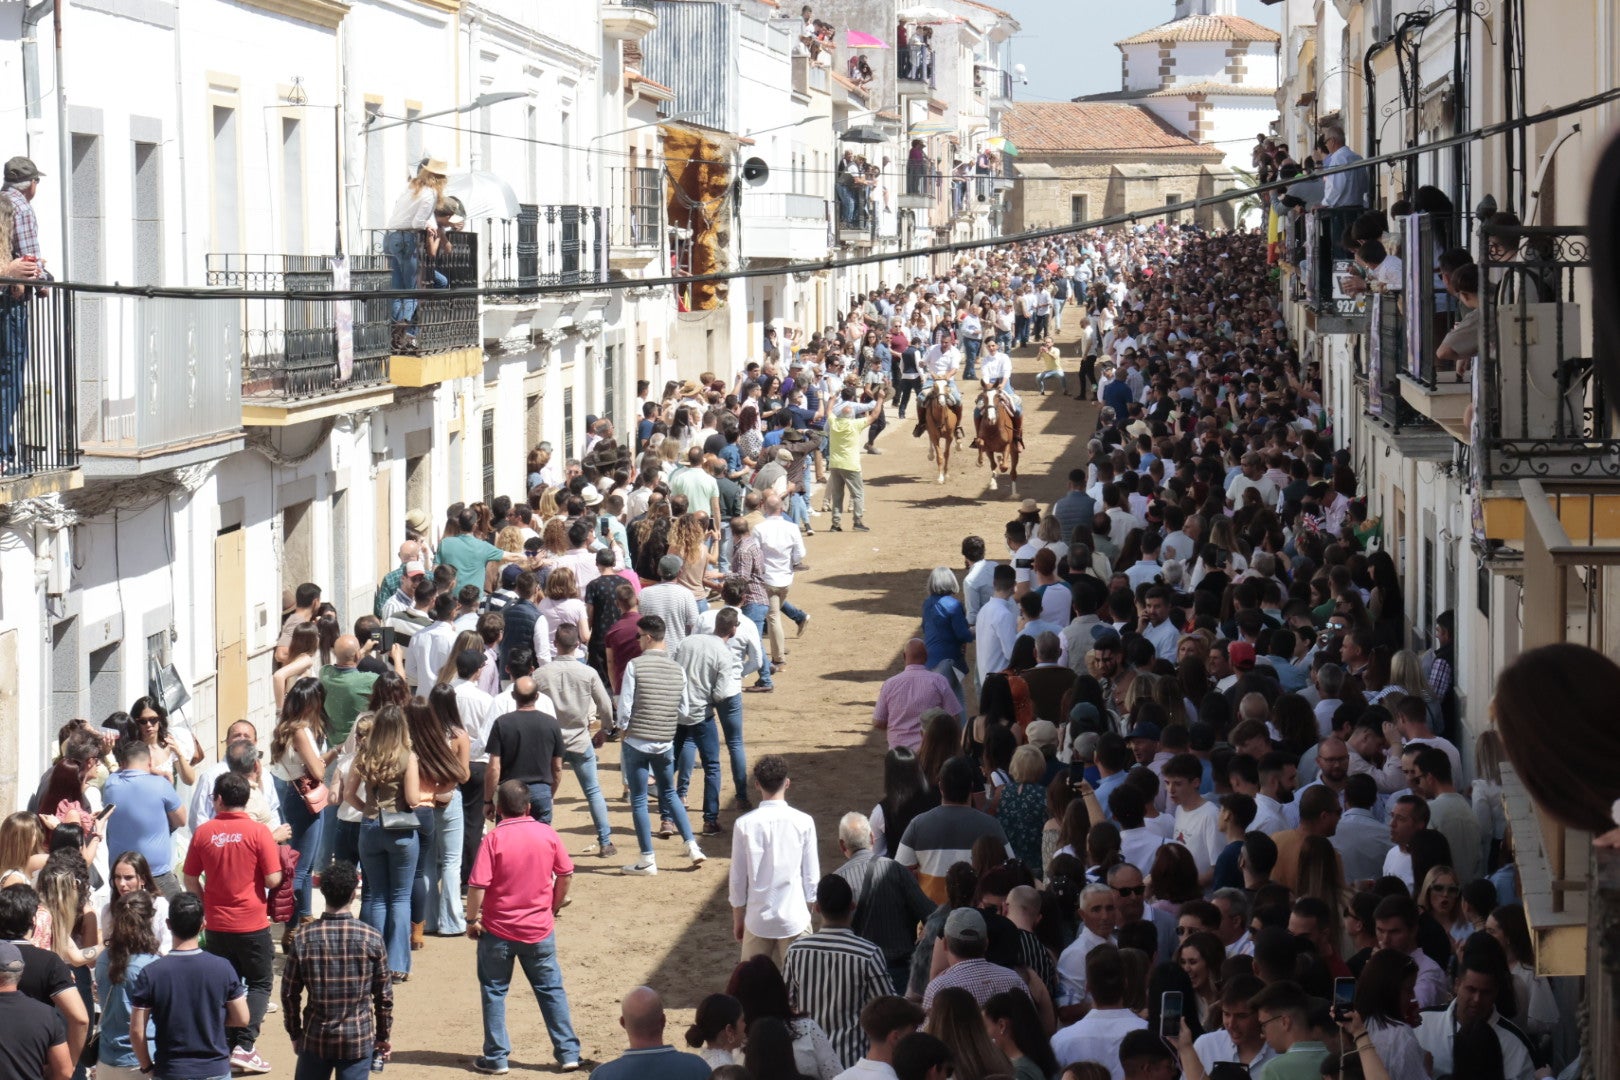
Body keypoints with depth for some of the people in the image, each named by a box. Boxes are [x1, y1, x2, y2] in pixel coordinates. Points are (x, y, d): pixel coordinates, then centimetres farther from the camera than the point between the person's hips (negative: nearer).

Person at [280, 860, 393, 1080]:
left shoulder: (302, 939, -7)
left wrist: (295, 1033, 14)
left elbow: (289, 993, 0)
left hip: (315, 1037, 1)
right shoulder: (372, 939, -8)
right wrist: (383, 1036, 12)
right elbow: (384, 995, -1)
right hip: (359, 1038, -1)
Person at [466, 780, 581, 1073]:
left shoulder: (494, 840, -14)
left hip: (498, 930, -3)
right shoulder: (547, 834, -4)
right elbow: (566, 875, 3)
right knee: (552, 990, 13)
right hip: (540, 928, 3)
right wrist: (555, 906, 18)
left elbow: (477, 886, -18)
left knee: (494, 992, 10)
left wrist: (471, 920, -5)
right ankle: (568, 1053, 13)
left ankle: (496, 1057, 12)